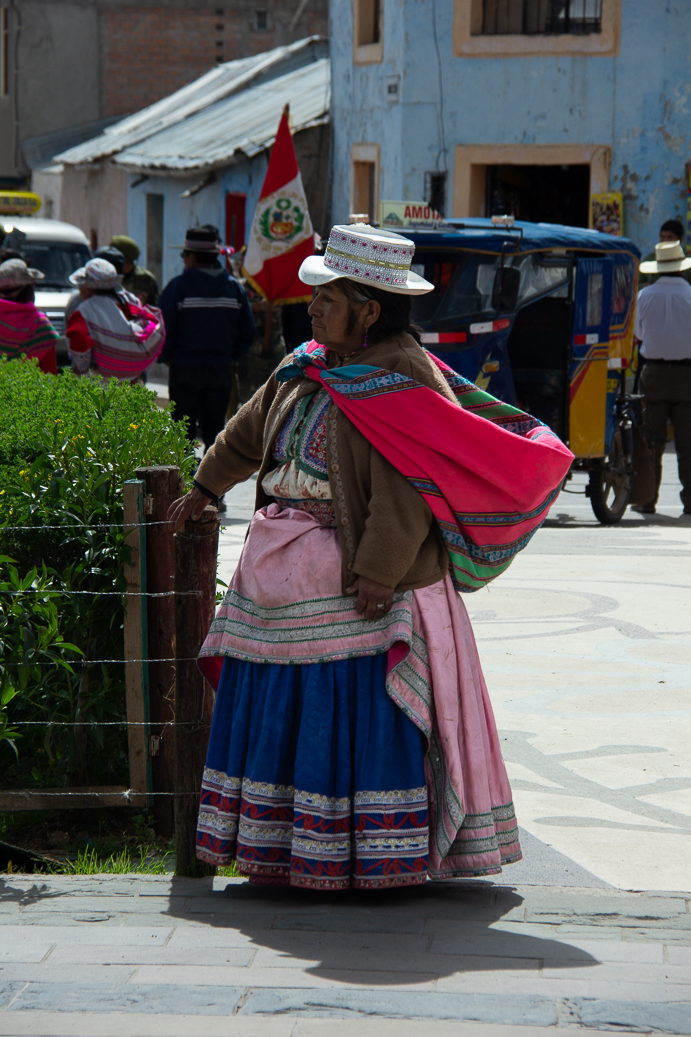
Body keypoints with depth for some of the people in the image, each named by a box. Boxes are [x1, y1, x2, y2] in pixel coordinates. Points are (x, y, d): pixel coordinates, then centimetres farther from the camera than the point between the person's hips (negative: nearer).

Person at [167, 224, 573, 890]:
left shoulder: (402, 385, -17)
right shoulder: (311, 366, 10)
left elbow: (404, 497, -21)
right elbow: (251, 430, 25)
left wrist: (376, 577, -23)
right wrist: (206, 489, 33)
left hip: (354, 587, -9)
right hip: (289, 580, 9)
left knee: (362, 715, -4)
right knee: (281, 711, 13)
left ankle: (373, 857, 5)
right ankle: (291, 844, 24)